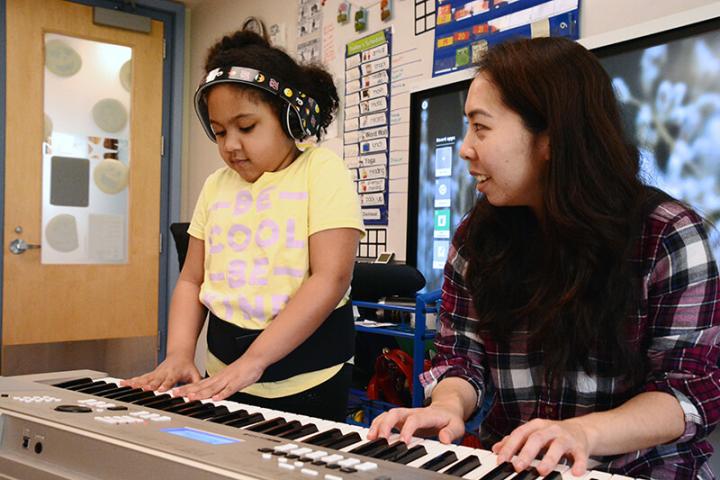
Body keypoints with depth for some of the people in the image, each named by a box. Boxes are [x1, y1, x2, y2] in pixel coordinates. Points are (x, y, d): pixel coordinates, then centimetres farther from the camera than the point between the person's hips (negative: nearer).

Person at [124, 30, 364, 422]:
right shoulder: (216, 186, 7)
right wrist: (179, 353, -8)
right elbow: (191, 280, 9)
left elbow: (331, 279, -18)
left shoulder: (322, 171, -9)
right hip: (223, 381, 5)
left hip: (306, 385, -4)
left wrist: (253, 361, -23)